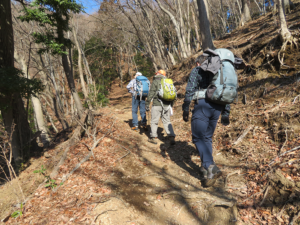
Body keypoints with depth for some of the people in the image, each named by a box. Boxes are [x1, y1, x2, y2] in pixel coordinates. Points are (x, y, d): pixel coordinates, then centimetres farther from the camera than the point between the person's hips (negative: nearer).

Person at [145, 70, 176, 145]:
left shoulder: (155, 82, -2)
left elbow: (151, 94, -9)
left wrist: (147, 104, -5)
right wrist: (171, 105, 25)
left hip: (157, 105, -5)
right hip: (166, 105, 5)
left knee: (154, 121, 6)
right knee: (167, 121, 11)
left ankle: (153, 138, 13)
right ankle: (172, 137, 0)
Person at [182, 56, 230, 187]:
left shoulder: (197, 70, 8)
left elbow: (190, 91, -5)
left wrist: (186, 109, -3)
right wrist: (226, 113, 21)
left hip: (203, 105, -6)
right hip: (217, 107, 6)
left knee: (199, 138, -4)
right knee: (207, 137, 16)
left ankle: (211, 168, -16)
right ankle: (206, 167, 18)